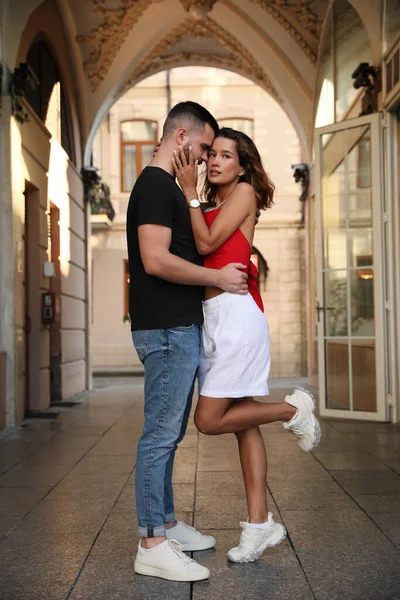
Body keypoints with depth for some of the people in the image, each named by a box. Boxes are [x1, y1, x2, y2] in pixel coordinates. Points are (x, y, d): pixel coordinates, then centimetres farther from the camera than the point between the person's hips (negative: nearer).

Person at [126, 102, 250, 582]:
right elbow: (156, 261, -22)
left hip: (179, 329, 10)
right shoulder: (155, 185, -12)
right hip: (167, 330, -10)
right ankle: (152, 545, 2)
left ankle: (166, 524, 25)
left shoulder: (166, 186, 20)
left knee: (168, 433, 15)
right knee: (161, 434, -6)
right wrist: (218, 277, -13)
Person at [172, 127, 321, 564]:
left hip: (236, 313, -8)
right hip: (212, 316, 8)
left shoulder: (245, 192, 0)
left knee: (208, 420, -9)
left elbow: (208, 243, -10)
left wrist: (189, 191, -5)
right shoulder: (209, 207, 20)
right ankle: (260, 523, 15)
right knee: (242, 422, 8)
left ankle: (292, 410, 10)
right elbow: (197, 251, 6)